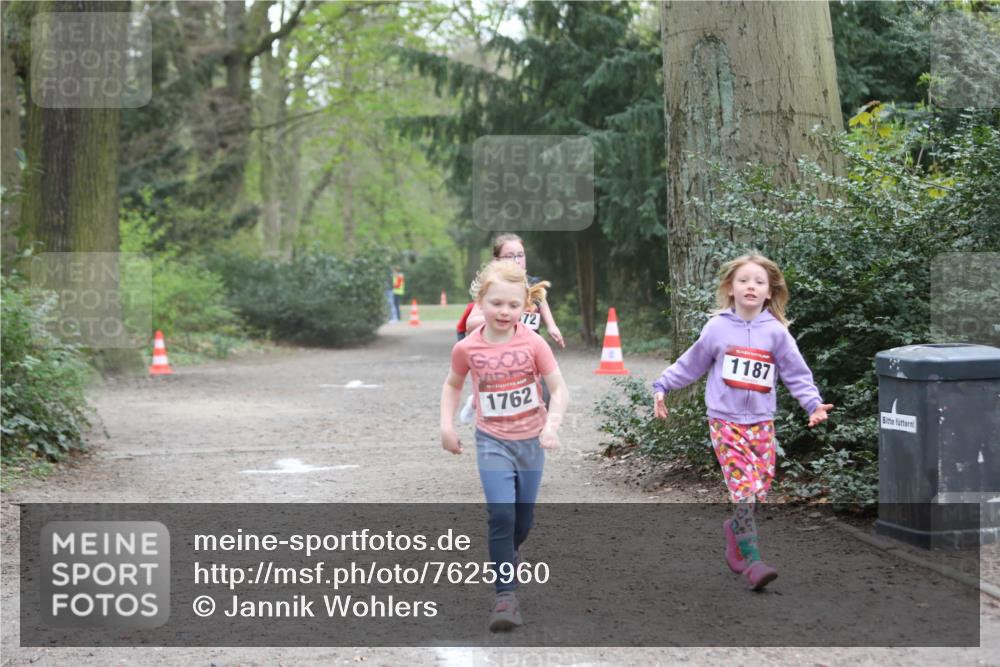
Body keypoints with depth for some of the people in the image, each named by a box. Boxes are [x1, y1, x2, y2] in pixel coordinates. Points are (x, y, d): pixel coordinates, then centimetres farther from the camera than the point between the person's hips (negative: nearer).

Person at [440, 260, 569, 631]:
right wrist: (447, 424, -1)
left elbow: (559, 389, -11)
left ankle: (508, 554, 46)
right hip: (492, 441, -1)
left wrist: (552, 424, -27)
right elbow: (453, 385, 9)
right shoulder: (467, 348, -9)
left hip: (531, 440, 1)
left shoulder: (533, 343, -13)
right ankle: (505, 595, -13)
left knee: (523, 521, 12)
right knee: (501, 515, -17)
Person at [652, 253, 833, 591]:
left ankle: (735, 528, 35)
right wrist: (662, 387, 9)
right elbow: (690, 364, 9)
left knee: (760, 486, 6)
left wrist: (813, 404, -7)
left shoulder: (776, 332, 0)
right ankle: (753, 561, -13)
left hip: (762, 422, 3)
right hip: (725, 421, -3)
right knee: (745, 488, -13)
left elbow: (796, 373, 4)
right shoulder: (717, 328, -3)